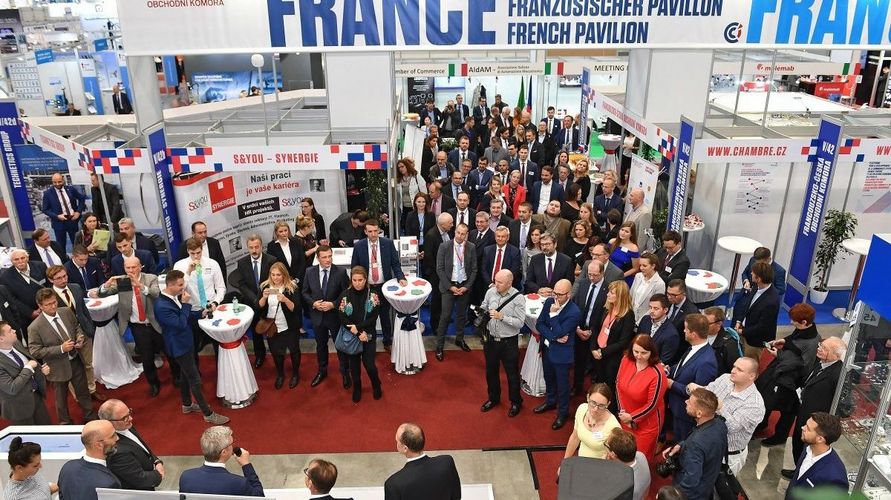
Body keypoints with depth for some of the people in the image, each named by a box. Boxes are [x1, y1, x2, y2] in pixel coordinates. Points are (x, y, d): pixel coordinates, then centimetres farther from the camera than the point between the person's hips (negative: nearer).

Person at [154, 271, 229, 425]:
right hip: (179, 347, -9)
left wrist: (200, 313, 1)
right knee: (195, 380, 0)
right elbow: (180, 324, -29)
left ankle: (187, 404, 44)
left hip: (186, 342, 9)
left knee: (186, 375, 25)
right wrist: (186, 304, -26)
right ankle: (208, 414, 11)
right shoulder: (162, 306, -30)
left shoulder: (176, 296, -4)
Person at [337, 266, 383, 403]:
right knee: (354, 364, 12)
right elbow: (343, 319, -10)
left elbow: (374, 318, -9)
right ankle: (357, 389, 35)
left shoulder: (373, 295, -8)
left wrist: (358, 327, -20)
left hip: (369, 335, -1)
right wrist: (358, 333, -17)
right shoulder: (345, 295, -8)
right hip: (351, 336, 1)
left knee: (369, 365, -2)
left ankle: (376, 386, 27)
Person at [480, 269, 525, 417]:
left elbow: (520, 323, -20)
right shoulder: (490, 292, -5)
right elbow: (483, 309, 10)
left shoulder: (518, 298, -18)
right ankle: (493, 398, 43)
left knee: (512, 374, 13)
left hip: (509, 342, -4)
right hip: (491, 339, 5)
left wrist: (502, 317, -28)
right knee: (491, 371, 21)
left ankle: (515, 402, 35)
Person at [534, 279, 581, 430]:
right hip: (547, 348, 6)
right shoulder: (549, 302, -8)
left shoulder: (574, 312, -26)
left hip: (561, 353, -6)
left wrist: (553, 314, -31)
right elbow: (539, 324, -4)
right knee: (549, 378, 26)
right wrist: (554, 337, -17)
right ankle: (551, 401, 50)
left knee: (562, 384, 11)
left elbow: (558, 333, -26)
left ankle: (562, 413, 31)